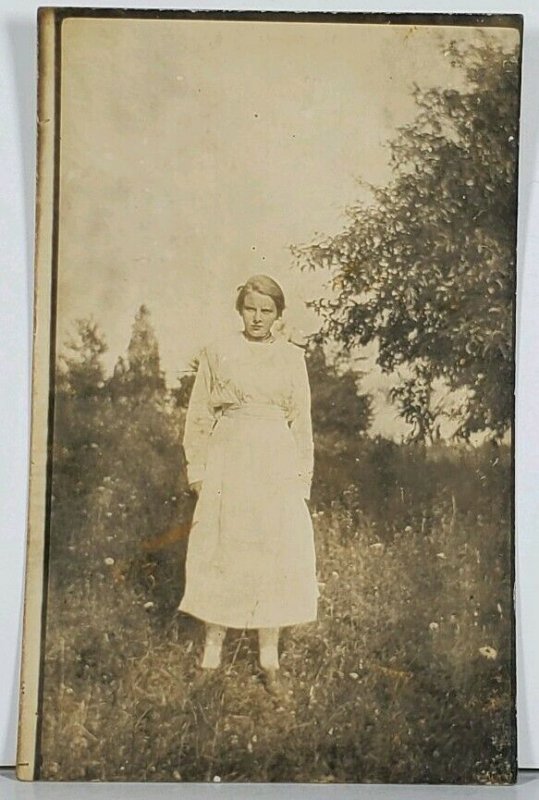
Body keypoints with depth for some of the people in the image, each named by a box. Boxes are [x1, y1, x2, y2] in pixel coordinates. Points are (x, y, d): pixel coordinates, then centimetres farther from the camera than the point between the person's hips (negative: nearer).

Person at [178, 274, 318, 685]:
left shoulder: (292, 357, 7)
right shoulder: (217, 354, 3)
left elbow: (302, 421, 11)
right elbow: (199, 415, 6)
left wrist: (302, 474, 7)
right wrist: (198, 468, 2)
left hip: (277, 463, 1)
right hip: (229, 461, -1)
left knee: (277, 548, 2)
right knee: (222, 548, 3)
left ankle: (269, 651, 13)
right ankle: (214, 643, 18)